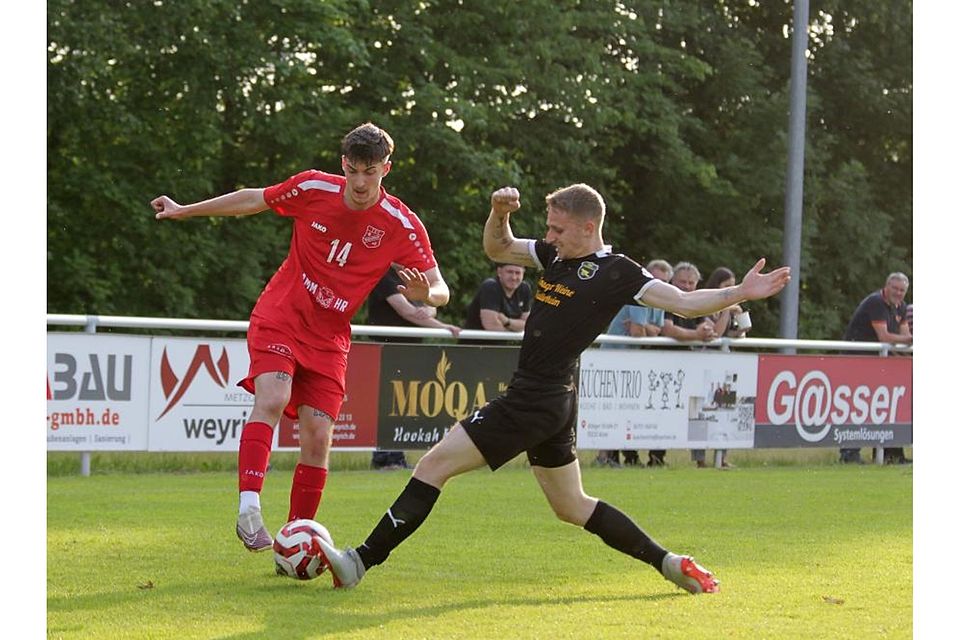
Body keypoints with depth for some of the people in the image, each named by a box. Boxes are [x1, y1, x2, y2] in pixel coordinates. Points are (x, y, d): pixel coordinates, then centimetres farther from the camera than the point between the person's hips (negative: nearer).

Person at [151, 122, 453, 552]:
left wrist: (425, 293, -31)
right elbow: (255, 200, 9)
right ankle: (249, 509, -35)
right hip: (279, 318, -1)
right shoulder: (313, 188, -9)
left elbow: (440, 290, -5)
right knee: (272, 398, -27)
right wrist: (186, 211, 16)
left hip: (328, 338, 1)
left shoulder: (402, 226, -10)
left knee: (317, 435, -7)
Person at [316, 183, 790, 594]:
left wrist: (739, 294, -29)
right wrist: (499, 213, 3)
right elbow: (497, 249, 23)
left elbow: (684, 302, -14)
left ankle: (361, 561, -6)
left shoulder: (616, 273, -10)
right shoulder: (555, 255, 12)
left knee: (434, 464, -9)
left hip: (534, 402, -10)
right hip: (545, 402, 10)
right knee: (571, 507, 20)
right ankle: (668, 563, 22)